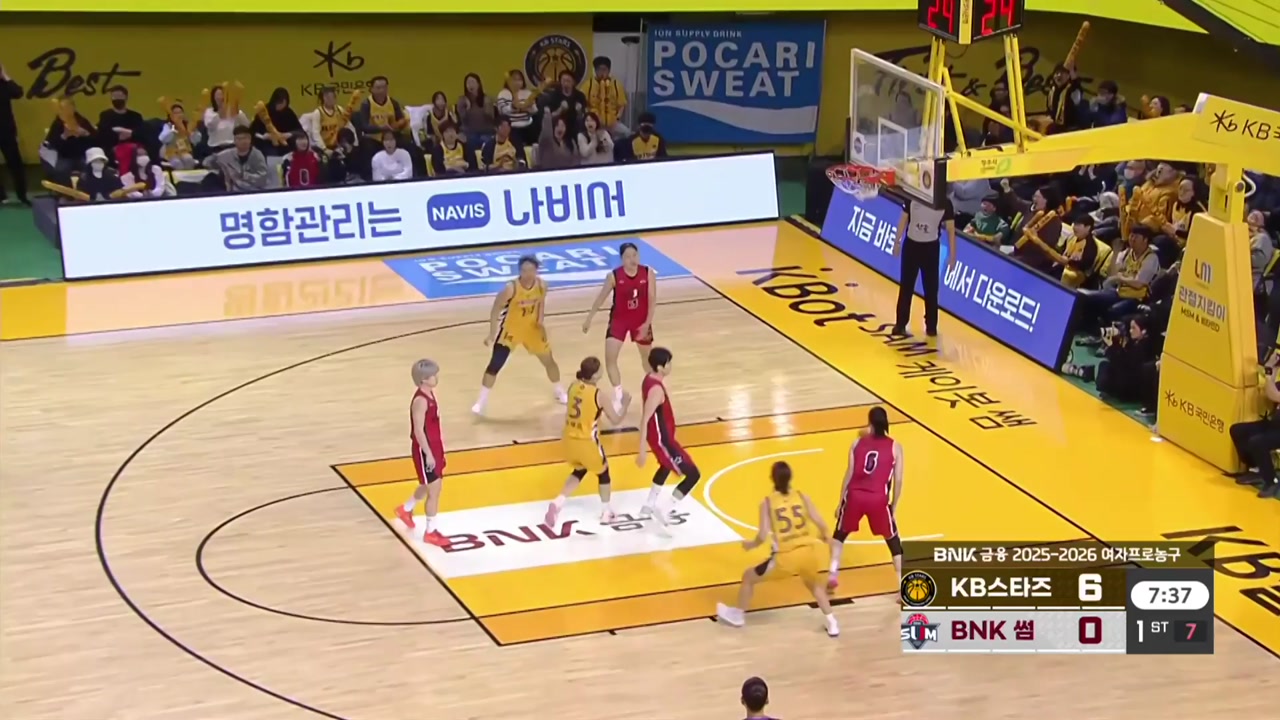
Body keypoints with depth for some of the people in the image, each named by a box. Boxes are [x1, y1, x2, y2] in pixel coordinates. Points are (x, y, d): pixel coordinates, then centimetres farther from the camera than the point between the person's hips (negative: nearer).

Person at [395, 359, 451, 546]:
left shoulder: (430, 394, 5)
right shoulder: (421, 400, -25)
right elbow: (418, 430, -24)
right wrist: (428, 453, -22)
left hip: (434, 446, 10)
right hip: (425, 450, -10)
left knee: (428, 486, 25)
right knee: (434, 490, -3)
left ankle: (406, 510, 49)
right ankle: (430, 532, 9)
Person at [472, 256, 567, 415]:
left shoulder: (542, 285, -15)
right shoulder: (511, 288, -28)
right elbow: (495, 310, -18)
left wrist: (540, 321, -7)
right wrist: (492, 334, -21)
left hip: (532, 328, 4)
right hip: (510, 329, -4)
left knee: (549, 360, 17)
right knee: (495, 364, -10)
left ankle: (560, 391, 43)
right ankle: (482, 402, 3)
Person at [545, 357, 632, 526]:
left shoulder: (573, 386, -2)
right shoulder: (598, 395, -18)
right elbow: (616, 421, -9)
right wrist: (625, 404, 5)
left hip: (570, 439, 5)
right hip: (587, 442, -5)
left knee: (579, 471, 28)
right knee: (603, 473, 21)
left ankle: (558, 503, 10)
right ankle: (606, 512, 30)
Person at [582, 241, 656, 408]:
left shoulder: (648, 273, -14)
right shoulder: (614, 276, -16)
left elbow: (652, 300, -11)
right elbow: (601, 298, -4)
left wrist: (647, 323, -18)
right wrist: (589, 319, 0)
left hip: (641, 321, 1)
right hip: (619, 320, -1)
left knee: (647, 357, 18)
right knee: (610, 358, -13)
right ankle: (618, 395, -1)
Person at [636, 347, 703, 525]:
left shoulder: (649, 379, 2)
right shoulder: (656, 389, -28)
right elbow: (645, 420, -30)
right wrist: (642, 450, -30)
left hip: (660, 435, 10)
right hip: (662, 439, -10)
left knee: (666, 466, 37)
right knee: (693, 474, -8)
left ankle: (649, 505, 48)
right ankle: (664, 512, -8)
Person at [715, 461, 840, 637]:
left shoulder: (767, 502, -2)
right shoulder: (802, 496, 5)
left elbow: (763, 535, -9)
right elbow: (821, 525, 1)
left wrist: (750, 544, 13)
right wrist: (823, 537, 25)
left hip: (786, 556, -3)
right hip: (809, 551, 3)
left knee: (748, 576, 24)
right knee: (813, 582, 38)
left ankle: (737, 615, 41)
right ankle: (831, 623, 32)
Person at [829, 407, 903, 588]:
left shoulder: (858, 442, 7)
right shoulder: (895, 447, 5)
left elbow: (849, 474, 5)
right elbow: (897, 481, 3)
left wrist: (840, 502, 13)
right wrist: (894, 508, 12)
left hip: (855, 496, 1)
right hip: (878, 499, -1)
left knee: (840, 533, 27)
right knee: (893, 541, 14)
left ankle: (833, 574, 17)